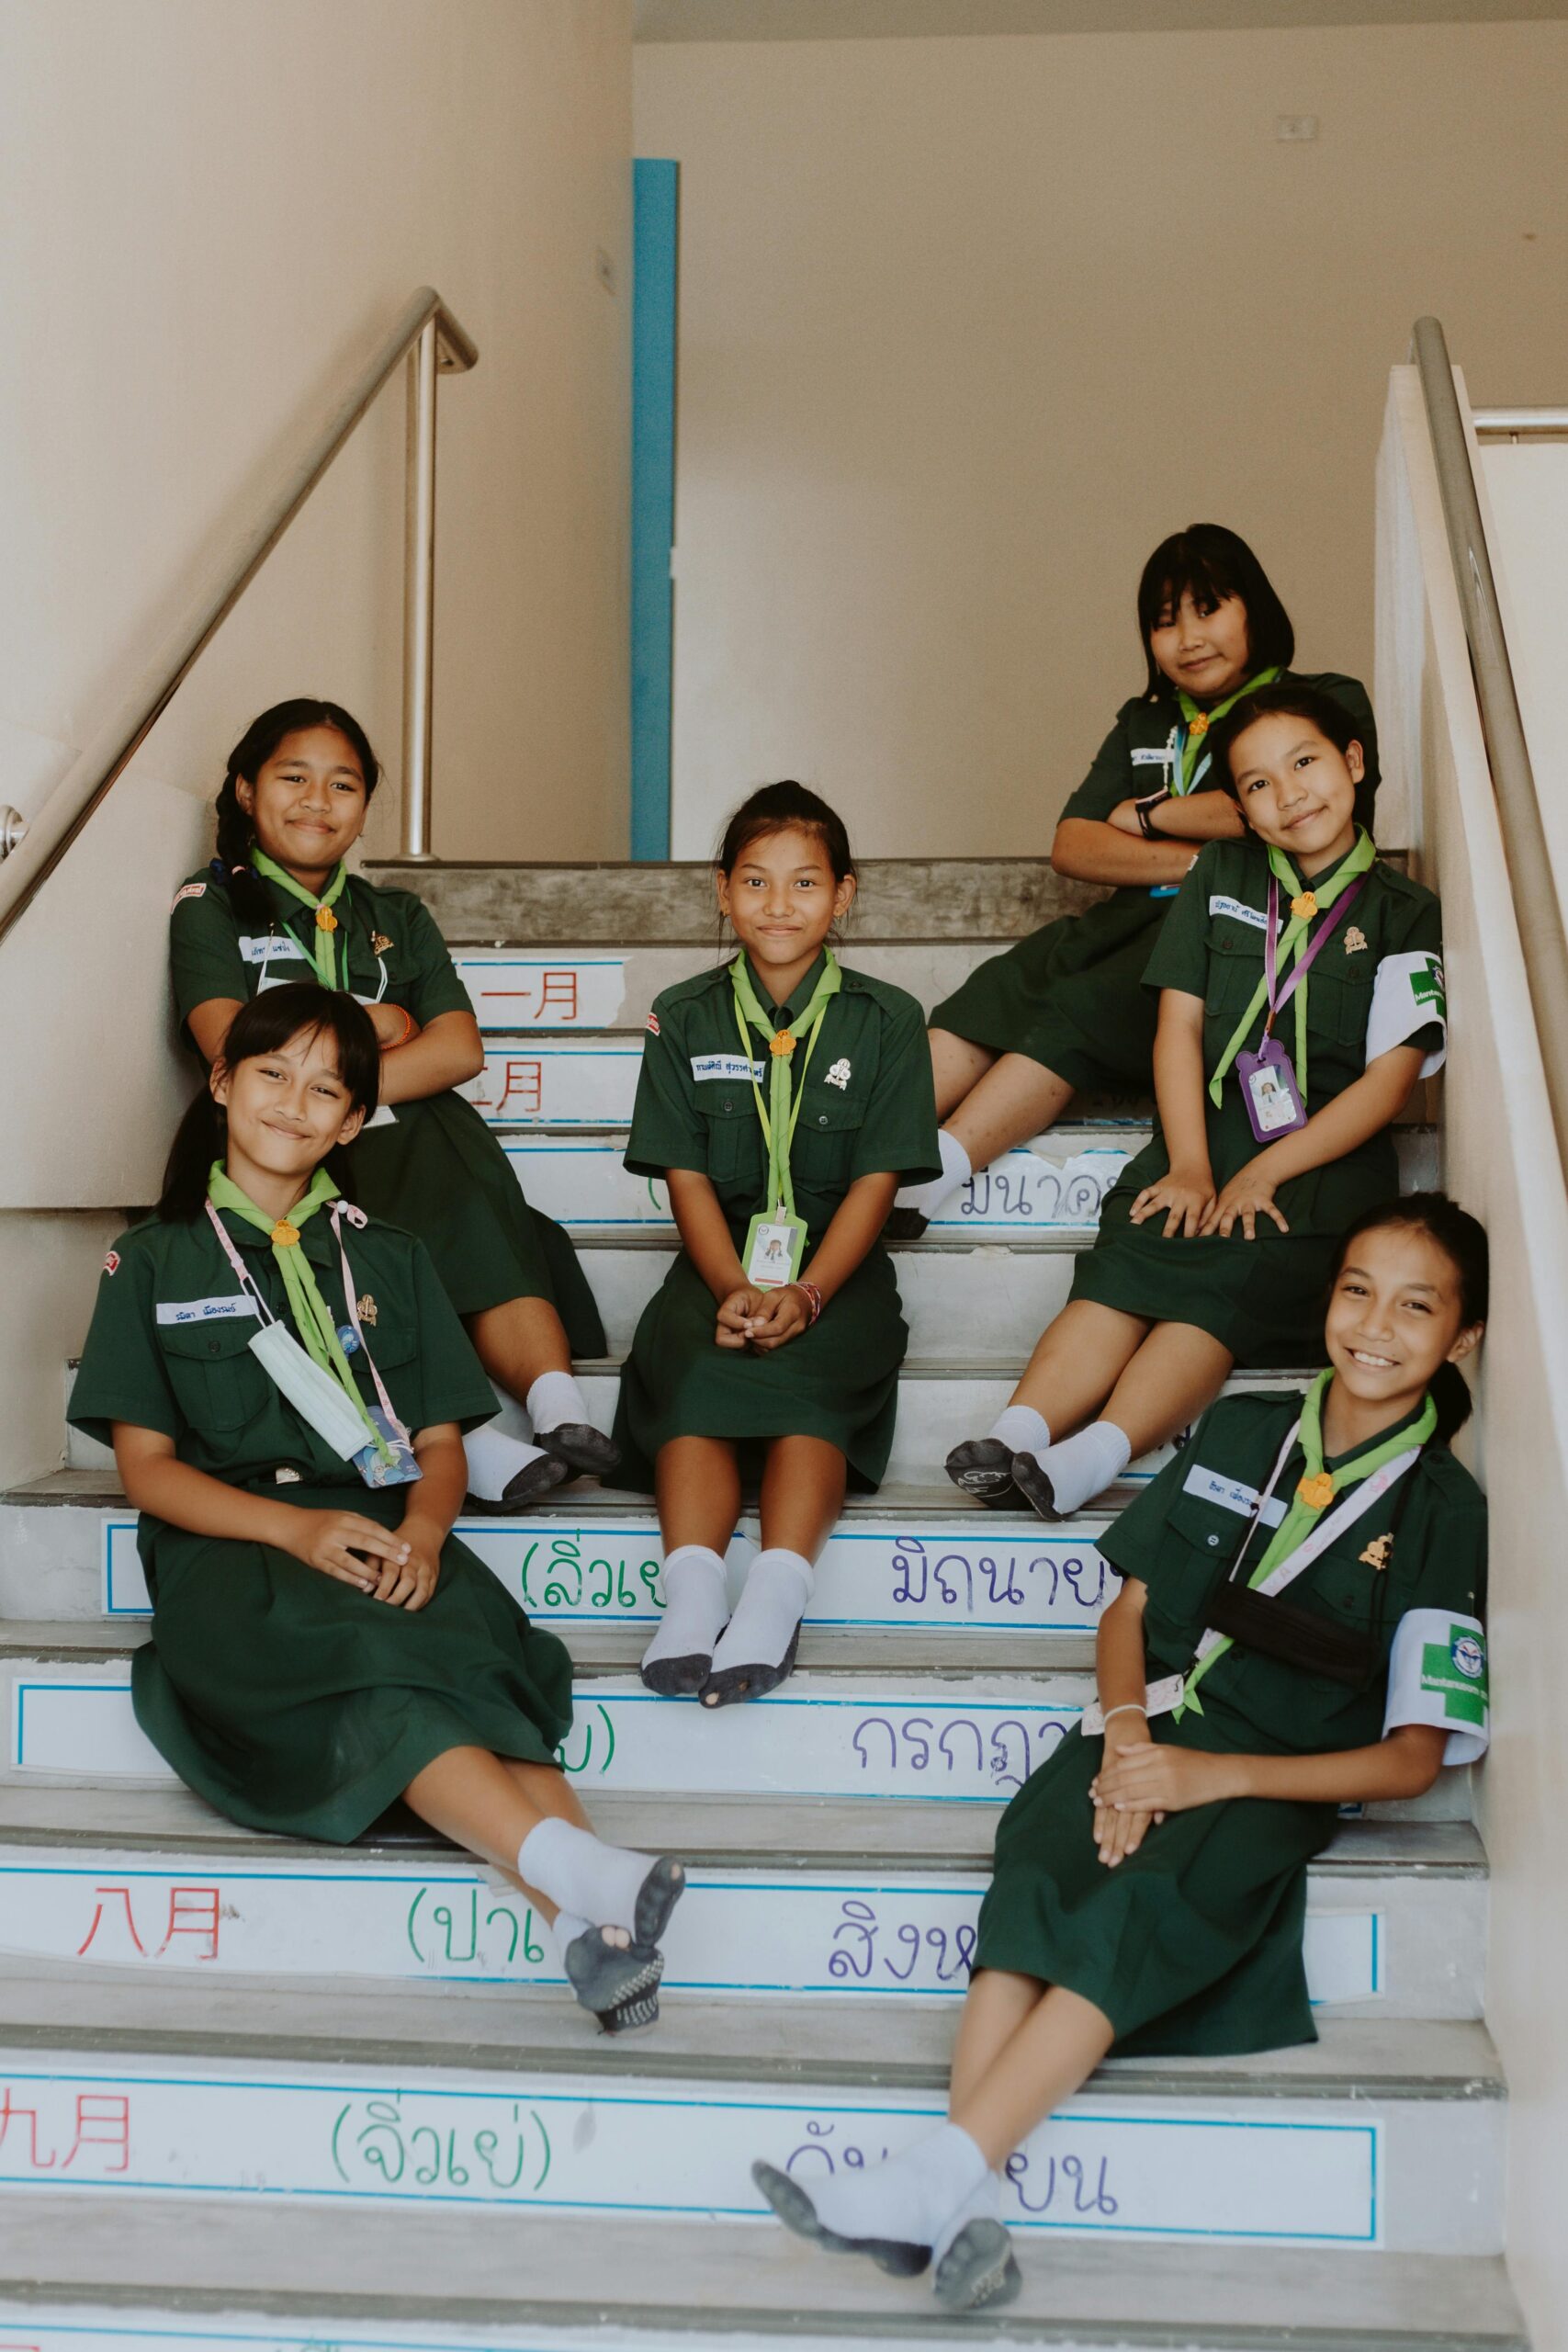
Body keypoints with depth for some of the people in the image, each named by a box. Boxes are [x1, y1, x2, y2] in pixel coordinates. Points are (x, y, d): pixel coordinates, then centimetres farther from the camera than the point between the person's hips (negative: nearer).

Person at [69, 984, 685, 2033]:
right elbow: (147, 1465, 5)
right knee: (376, 1681, -36)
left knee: (471, 1659, -33)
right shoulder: (156, 1262, 15)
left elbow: (440, 1442, 15)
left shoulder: (387, 1258, 22)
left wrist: (422, 1532, -10)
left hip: (384, 1541, 2)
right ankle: (579, 1870, -52)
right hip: (229, 1545, -2)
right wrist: (297, 1528, -13)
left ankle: (592, 1923, -51)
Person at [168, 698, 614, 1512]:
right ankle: (468, 1437, -49)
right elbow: (234, 1049, -5)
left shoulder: (396, 918, 23)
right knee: (388, 1242, -36)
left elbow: (459, 1050, 6)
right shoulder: (211, 907, 13)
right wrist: (377, 1026, 3)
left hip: (408, 1136, 3)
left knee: (474, 1210, -32)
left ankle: (559, 1407, -46)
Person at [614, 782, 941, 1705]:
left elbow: (875, 1181, -2)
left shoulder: (885, 1020, 5)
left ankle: (777, 1595, -46)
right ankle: (692, 1593, -44)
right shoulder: (685, 1018, 8)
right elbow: (687, 1178, 2)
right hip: (720, 1261, 1)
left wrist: (806, 1293, -17)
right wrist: (736, 1289, -16)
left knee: (809, 1372, -32)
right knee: (694, 1365, -30)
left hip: (838, 1265, -1)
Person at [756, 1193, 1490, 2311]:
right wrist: (1125, 1732, -6)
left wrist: (1213, 1775, -13)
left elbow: (1414, 1756, -1)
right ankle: (965, 2209, -42)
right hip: (1148, 1729, 3)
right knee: (1038, 1873, -29)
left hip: (1274, 1777, -3)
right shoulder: (1242, 1428, 14)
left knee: (1140, 1910, -33)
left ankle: (930, 2181, -43)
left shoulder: (1444, 1512, 3)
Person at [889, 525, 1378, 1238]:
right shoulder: (1142, 725, 26)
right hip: (1142, 915, 5)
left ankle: (926, 1183, -42)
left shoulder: (1329, 703, 10)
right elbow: (1071, 847, 12)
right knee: (999, 989, -26)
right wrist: (1201, 858, -5)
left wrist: (1147, 816, 3)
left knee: (1076, 1013, -32)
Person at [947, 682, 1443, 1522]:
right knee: (1126, 1265, -26)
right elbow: (1180, 1022, 8)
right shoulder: (1221, 876, 15)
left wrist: (1264, 1173, -13)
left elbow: (1391, 1077, -3)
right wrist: (1189, 1166, -7)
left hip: (1327, 1159, -2)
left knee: (1224, 1288, -29)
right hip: (1208, 1130, 3)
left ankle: (1090, 1459, -46)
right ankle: (1016, 1436, -42)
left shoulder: (1403, 915, 5)